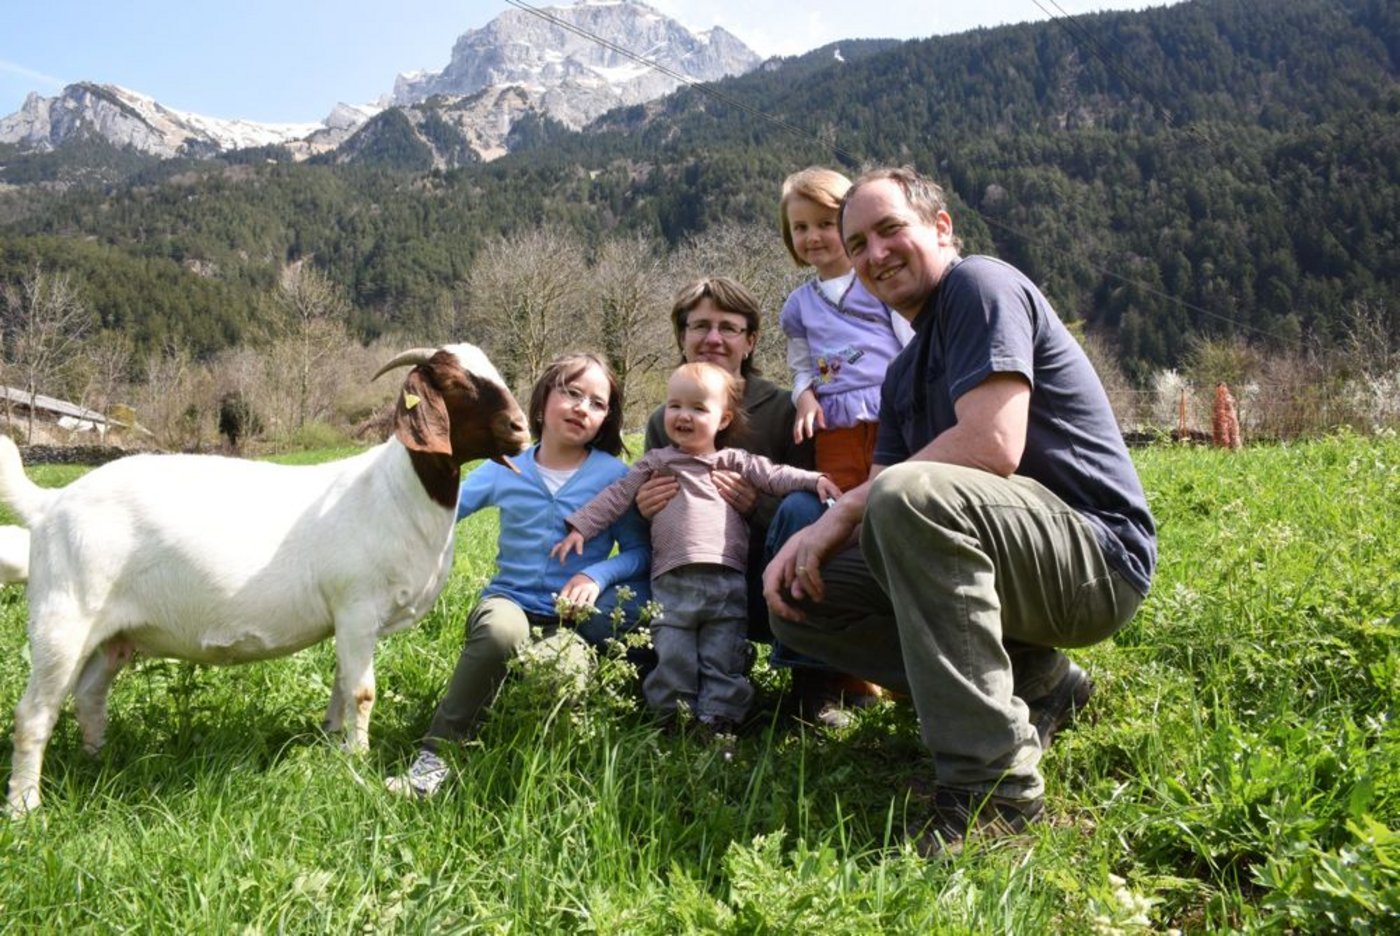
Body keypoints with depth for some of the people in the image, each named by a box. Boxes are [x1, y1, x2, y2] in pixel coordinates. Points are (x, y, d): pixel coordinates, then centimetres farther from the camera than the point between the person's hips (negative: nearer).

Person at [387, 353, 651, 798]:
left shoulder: (613, 476, 0)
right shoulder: (506, 468, 5)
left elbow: (640, 552, 0)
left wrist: (597, 574, -19)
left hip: (571, 619, -1)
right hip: (510, 600, 1)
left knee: (560, 669, -38)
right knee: (503, 630, -37)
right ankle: (436, 754, -22)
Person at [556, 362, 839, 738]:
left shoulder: (734, 462, 14)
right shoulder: (656, 463, 17)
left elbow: (775, 476, 5)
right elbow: (616, 496, 16)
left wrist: (814, 479, -11)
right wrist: (580, 527, 9)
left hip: (726, 579, 0)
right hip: (671, 581, 0)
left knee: (724, 658, 1)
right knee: (673, 656, -1)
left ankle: (719, 720, 7)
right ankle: (674, 721, 10)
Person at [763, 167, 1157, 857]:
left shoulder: (982, 285, -8)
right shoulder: (905, 374, 18)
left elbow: (993, 446, -23)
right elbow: (873, 502, 10)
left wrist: (840, 513, -16)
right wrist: (808, 541, -12)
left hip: (1098, 556, -9)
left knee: (911, 493, -35)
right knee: (798, 602, 4)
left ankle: (995, 784, -29)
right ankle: (1034, 685, 4)